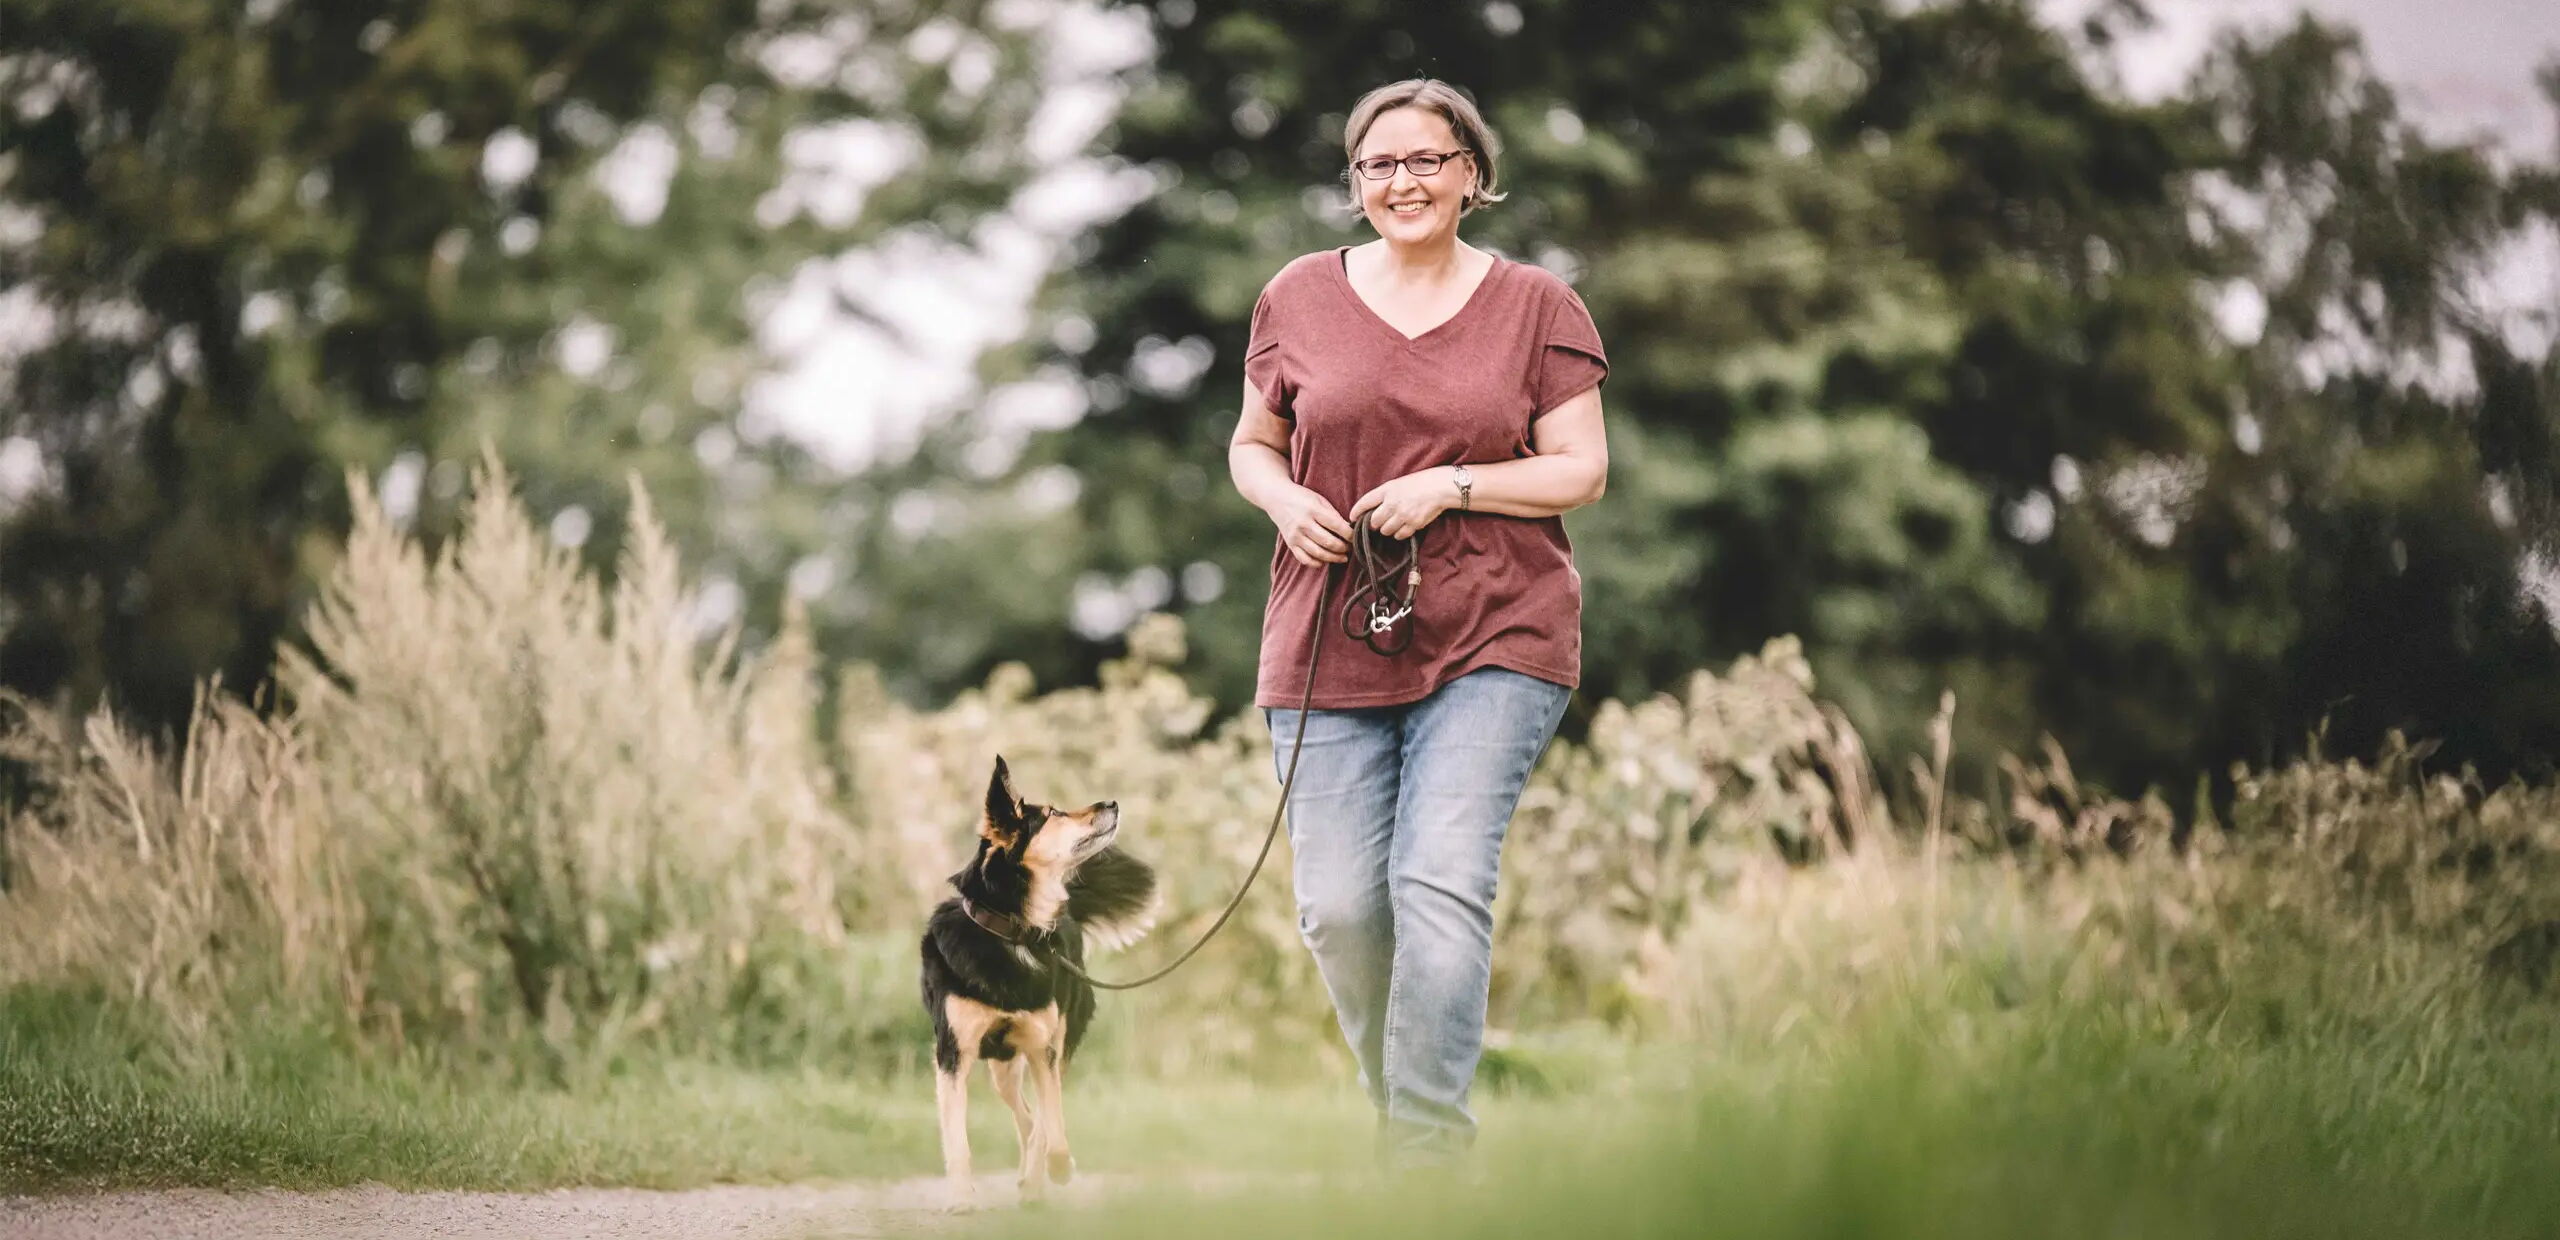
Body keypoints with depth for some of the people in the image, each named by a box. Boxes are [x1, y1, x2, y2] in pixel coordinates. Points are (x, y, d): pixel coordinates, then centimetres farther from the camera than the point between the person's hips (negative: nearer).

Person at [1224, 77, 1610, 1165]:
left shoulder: (1536, 307, 5)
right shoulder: (1301, 297, 9)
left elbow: (1581, 471, 2)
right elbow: (1252, 446, 17)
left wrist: (1452, 485, -12)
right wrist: (1285, 499, -6)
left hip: (1494, 641, -2)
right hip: (1329, 647, 2)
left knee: (1442, 880, -17)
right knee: (1337, 903, -3)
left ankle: (1427, 1145, -12)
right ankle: (1397, 1096, 22)